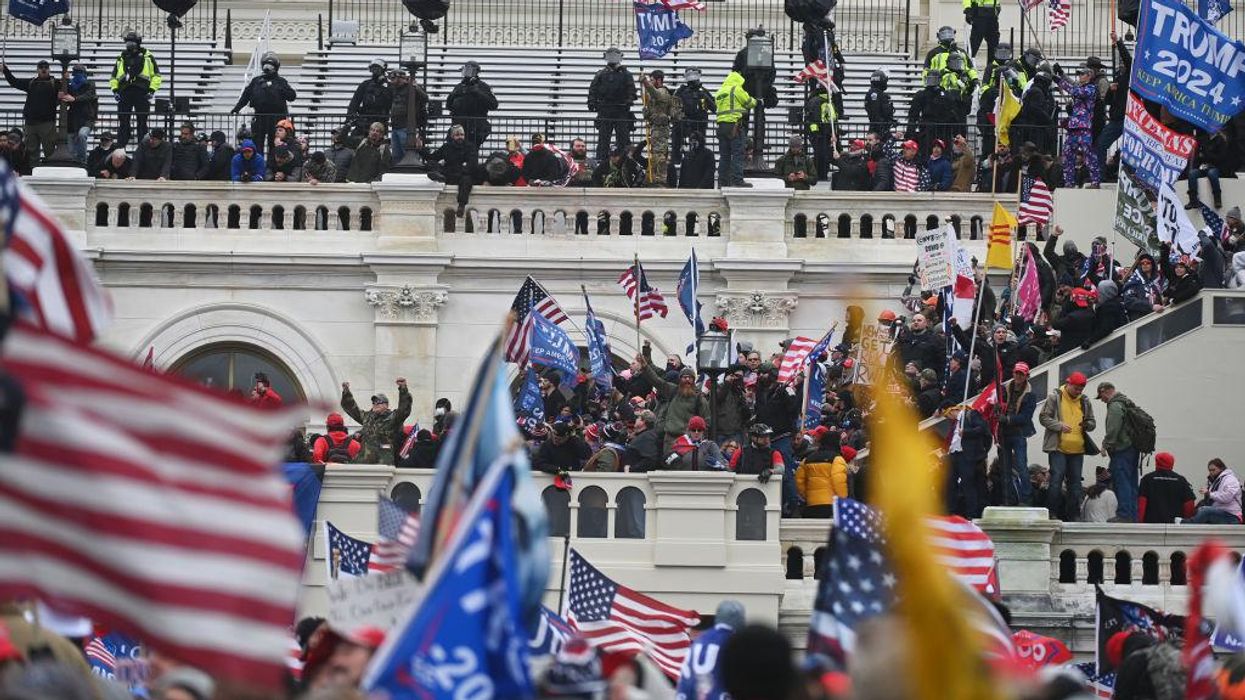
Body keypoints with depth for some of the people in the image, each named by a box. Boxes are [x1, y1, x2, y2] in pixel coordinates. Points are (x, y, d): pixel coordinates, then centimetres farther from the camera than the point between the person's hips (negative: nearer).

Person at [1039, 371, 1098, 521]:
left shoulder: (1085, 401, 13)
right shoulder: (1055, 397, -1)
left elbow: (1092, 423, 19)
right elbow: (1044, 417, -3)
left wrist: (1087, 424, -5)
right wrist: (1059, 425, -18)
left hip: (1078, 448, 5)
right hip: (1058, 448, -5)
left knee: (1075, 483, 7)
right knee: (1056, 480, -12)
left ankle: (1072, 516, 12)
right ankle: (1052, 513, -7)